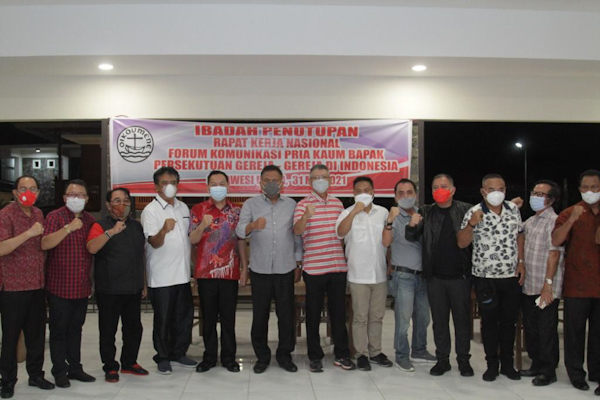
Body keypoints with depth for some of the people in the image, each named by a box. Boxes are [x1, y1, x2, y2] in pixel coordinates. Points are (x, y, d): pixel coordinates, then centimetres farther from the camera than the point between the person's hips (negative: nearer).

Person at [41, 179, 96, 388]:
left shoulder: (90, 220, 9)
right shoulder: (55, 217, -8)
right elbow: (45, 244, -24)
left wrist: (92, 281, 18)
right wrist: (69, 227, -32)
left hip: (82, 287, 5)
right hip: (59, 287, -5)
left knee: (75, 329, 14)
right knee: (59, 330, 5)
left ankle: (75, 368, 24)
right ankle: (59, 371, 15)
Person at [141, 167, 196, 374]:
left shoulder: (183, 207, 10)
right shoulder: (150, 210, -9)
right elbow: (154, 243, -18)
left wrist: (192, 263, 15)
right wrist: (164, 230, -38)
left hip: (183, 274, 6)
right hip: (161, 277, -6)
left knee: (184, 316, 12)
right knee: (163, 319, 3)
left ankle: (179, 353, 27)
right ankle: (162, 357, 17)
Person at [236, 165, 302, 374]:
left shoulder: (291, 205, 8)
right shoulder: (251, 204, 2)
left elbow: (297, 236, 11)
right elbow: (240, 230, -13)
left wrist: (298, 264, 8)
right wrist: (253, 226, -35)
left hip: (285, 269, 1)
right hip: (260, 269, -1)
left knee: (286, 314, 6)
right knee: (260, 315, 6)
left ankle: (285, 354, 21)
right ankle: (262, 356, 20)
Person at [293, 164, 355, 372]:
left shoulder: (338, 203, 11)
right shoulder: (303, 204, -5)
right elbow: (297, 230, -20)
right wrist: (306, 216, -39)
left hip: (338, 266, 4)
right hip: (314, 267, -4)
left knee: (338, 312, 11)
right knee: (314, 314, 5)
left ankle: (341, 354, 21)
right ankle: (315, 356, 16)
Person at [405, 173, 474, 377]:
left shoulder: (466, 210, 0)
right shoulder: (426, 212, 5)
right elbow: (412, 238, 0)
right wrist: (412, 226, -21)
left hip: (460, 276, -2)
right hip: (435, 277, 2)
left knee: (462, 319, 8)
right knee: (439, 320, 10)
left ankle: (464, 360, 21)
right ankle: (442, 359, 21)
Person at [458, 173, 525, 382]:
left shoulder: (513, 209, 3)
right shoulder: (474, 213, -9)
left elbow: (519, 237, 13)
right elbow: (462, 243, -12)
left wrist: (521, 263, 5)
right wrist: (471, 224, -28)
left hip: (512, 276, 3)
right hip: (485, 278, -3)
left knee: (509, 321, 12)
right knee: (489, 322, 7)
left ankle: (508, 363, 25)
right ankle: (492, 364, 21)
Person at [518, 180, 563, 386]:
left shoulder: (553, 221, -12)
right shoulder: (530, 221, 14)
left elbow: (554, 254, -18)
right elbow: (520, 241, 26)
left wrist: (548, 284, -21)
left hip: (546, 289, -8)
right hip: (528, 287, 8)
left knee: (546, 331, 2)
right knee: (530, 328, 16)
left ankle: (548, 371, 13)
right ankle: (536, 364, 29)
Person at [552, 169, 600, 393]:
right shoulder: (570, 213, 0)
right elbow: (555, 241, -13)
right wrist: (572, 219, -23)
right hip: (577, 285, -3)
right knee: (575, 330, 4)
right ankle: (576, 373, 14)